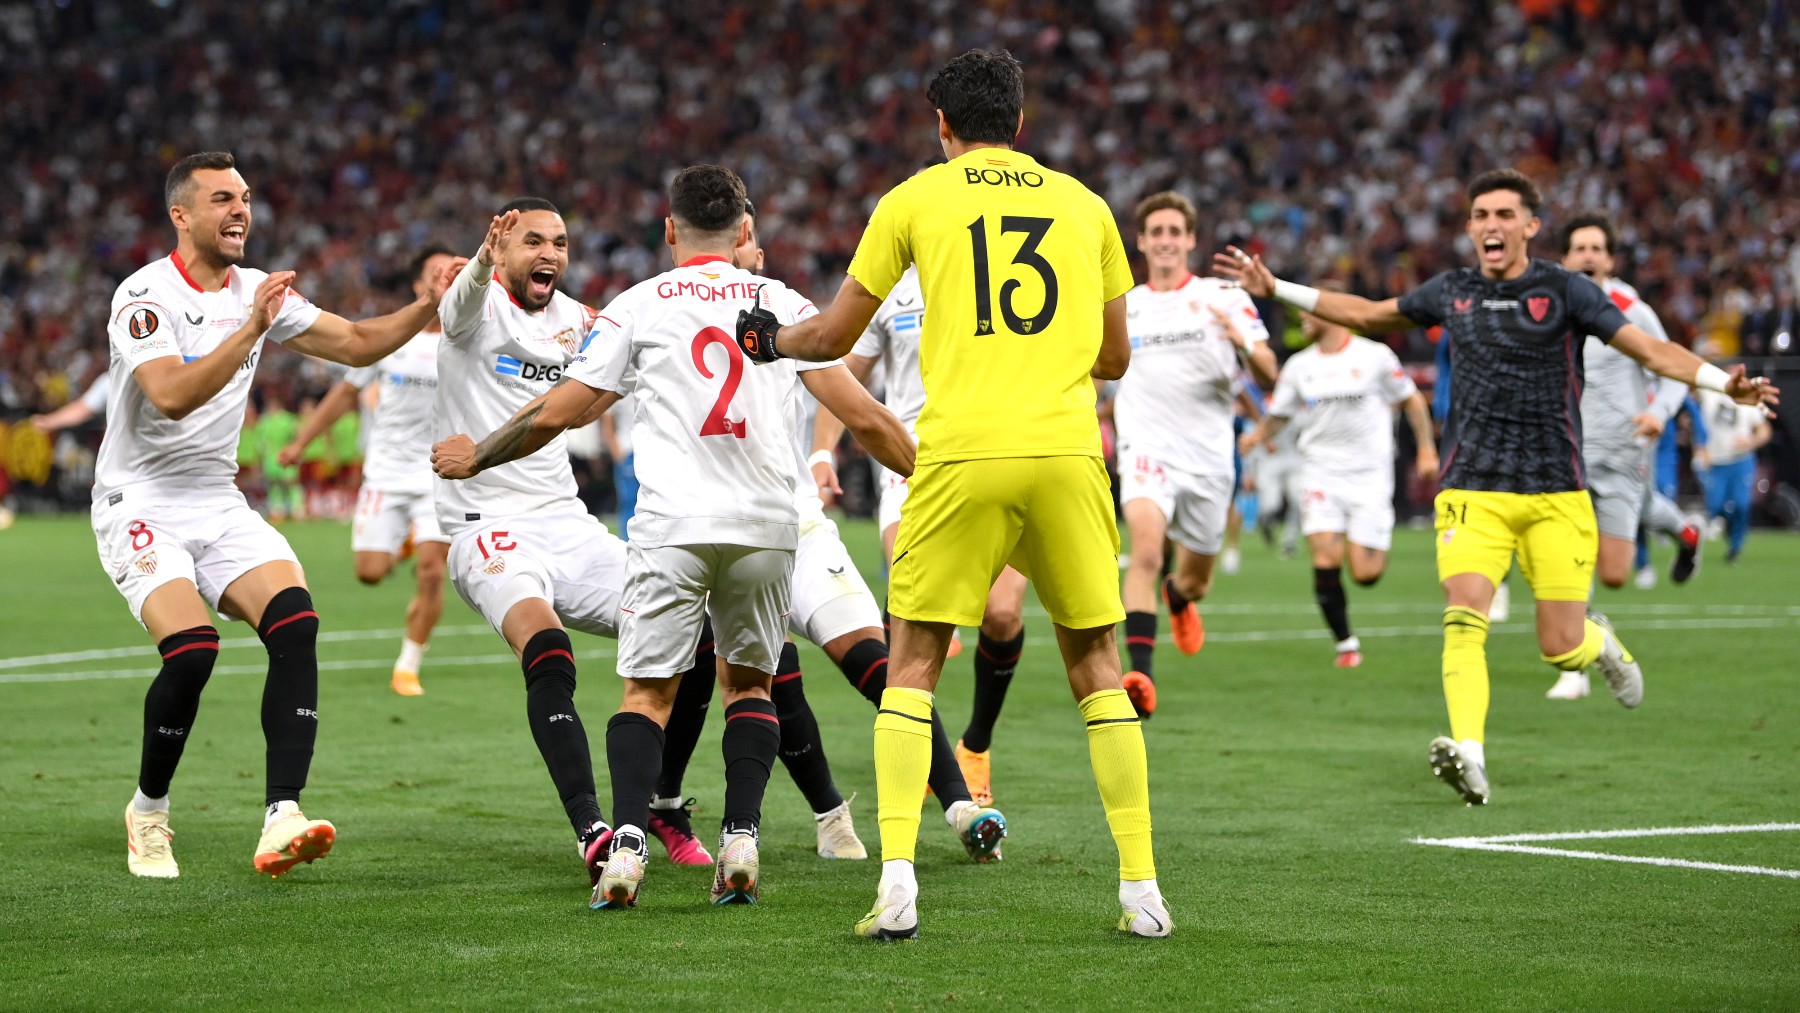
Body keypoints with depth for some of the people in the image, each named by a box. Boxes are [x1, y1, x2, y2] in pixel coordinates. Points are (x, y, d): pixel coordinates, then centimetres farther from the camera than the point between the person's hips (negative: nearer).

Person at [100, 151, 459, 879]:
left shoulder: (257, 292, 9)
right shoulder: (145, 297, -14)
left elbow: (357, 343, 14)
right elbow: (171, 396, -28)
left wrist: (429, 305, -1)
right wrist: (250, 330, -33)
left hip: (218, 503, 6)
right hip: (141, 505, -6)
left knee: (295, 623, -18)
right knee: (192, 649, -25)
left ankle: (281, 819, -23)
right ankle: (147, 811, 0)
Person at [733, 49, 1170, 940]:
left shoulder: (915, 198, 8)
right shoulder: (1082, 204, 15)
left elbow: (834, 337, 13)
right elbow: (1114, 357, 20)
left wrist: (770, 339, 34)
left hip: (961, 454, -2)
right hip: (1066, 449, 2)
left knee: (912, 666, 7)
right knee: (1095, 665, 12)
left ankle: (896, 882, -7)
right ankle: (1141, 890, 8)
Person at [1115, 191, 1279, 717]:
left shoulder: (1224, 298, 1)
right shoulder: (1121, 308, 8)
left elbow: (1269, 378, -6)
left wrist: (1244, 343, -25)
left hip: (1208, 457, 1)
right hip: (1148, 450, -1)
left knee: (1195, 579, 15)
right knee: (1146, 549, -28)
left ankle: (1179, 596, 54)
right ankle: (1141, 675, -34)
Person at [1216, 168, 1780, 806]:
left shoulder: (1564, 290, -2)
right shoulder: (1452, 292, 9)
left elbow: (1649, 349, -9)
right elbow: (1368, 315, 24)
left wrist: (1722, 382, -25)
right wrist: (1275, 289, 23)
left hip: (1555, 495, -2)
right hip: (1472, 490, 2)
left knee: (1562, 649, -2)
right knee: (1463, 615, -22)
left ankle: (1600, 641, 35)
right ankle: (1469, 756, -30)